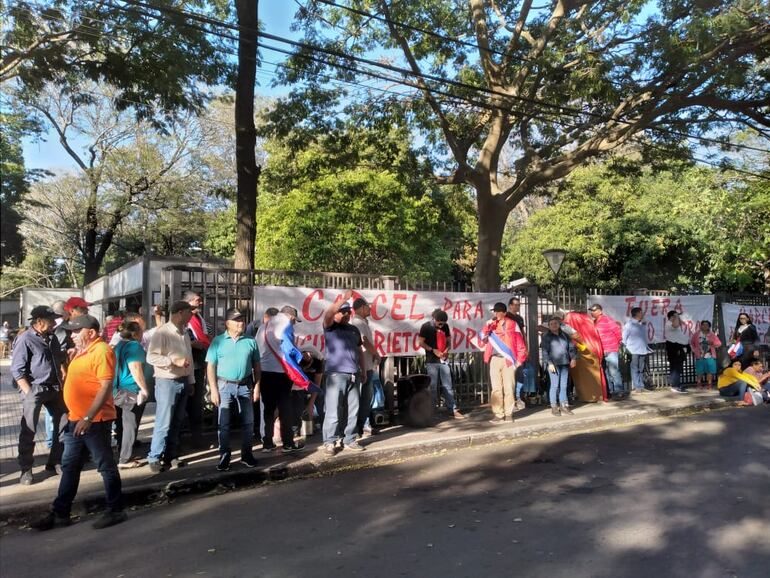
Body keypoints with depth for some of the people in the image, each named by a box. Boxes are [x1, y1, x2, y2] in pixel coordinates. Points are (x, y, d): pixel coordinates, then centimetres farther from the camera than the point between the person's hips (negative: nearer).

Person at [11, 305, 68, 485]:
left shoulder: (52, 338, 8)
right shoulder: (25, 340, -11)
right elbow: (17, 371, -13)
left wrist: (63, 381, 12)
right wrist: (29, 393, -17)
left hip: (54, 389, 7)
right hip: (34, 390, -7)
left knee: (63, 425, 10)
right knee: (28, 431, 2)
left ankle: (55, 462, 23)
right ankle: (26, 469, 14)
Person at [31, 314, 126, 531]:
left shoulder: (102, 351, -16)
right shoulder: (82, 351, 15)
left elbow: (106, 387, -23)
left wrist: (88, 418, -26)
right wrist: (77, 417, 20)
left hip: (95, 421, -10)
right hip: (76, 419, 10)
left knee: (106, 466, 2)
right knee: (69, 467, 15)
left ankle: (116, 511, 13)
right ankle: (60, 513, 26)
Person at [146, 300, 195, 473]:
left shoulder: (184, 333, 12)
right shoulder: (162, 332, -13)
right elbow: (151, 357, -20)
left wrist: (191, 381, 15)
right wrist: (174, 361, -25)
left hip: (183, 382, 7)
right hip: (167, 382, -7)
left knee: (177, 422, 12)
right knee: (164, 423, -3)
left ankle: (171, 456, 21)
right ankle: (154, 458, 9)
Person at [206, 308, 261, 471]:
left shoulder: (250, 341, 3)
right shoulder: (218, 341, -3)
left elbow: (256, 366, 7)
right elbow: (211, 366, -4)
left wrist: (257, 387, 2)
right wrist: (213, 390, -10)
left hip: (245, 386, 2)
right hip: (224, 385, -2)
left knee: (248, 422, 8)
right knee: (223, 423, 4)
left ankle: (247, 454, 21)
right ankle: (224, 456, 15)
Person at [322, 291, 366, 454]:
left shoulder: (354, 330, 20)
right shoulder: (330, 327, 4)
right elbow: (328, 313, -17)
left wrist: (363, 371, 19)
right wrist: (344, 298, -21)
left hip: (354, 375, 5)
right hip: (336, 374, -5)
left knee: (353, 410, 7)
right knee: (333, 411, -6)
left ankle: (349, 440, 16)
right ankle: (329, 442, 2)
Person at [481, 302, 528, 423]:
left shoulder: (512, 324, 3)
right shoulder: (491, 325, 10)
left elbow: (520, 344, 4)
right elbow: (483, 338, -5)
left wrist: (519, 360, -1)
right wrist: (489, 323, -13)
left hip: (508, 360, -2)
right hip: (495, 360, 2)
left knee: (509, 387, 1)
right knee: (496, 388, 1)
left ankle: (509, 413, 10)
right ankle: (498, 414, 5)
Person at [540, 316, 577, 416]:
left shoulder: (564, 335, 15)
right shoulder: (546, 336, 0)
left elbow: (572, 347, 16)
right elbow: (544, 351, -7)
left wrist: (573, 358, 2)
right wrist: (549, 363, -14)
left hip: (565, 364, 5)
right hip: (553, 364, -5)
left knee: (564, 385, 6)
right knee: (555, 385, -6)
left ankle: (564, 405, 14)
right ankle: (554, 407, 1)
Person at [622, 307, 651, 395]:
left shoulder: (643, 324, 12)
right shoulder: (629, 324, -6)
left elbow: (646, 336, 21)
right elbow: (624, 337, -6)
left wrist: (647, 346, 14)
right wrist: (626, 348, -8)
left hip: (643, 350, 6)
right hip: (634, 350, -6)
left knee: (641, 369, 10)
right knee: (635, 369, -4)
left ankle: (641, 386, 17)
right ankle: (636, 387, 0)